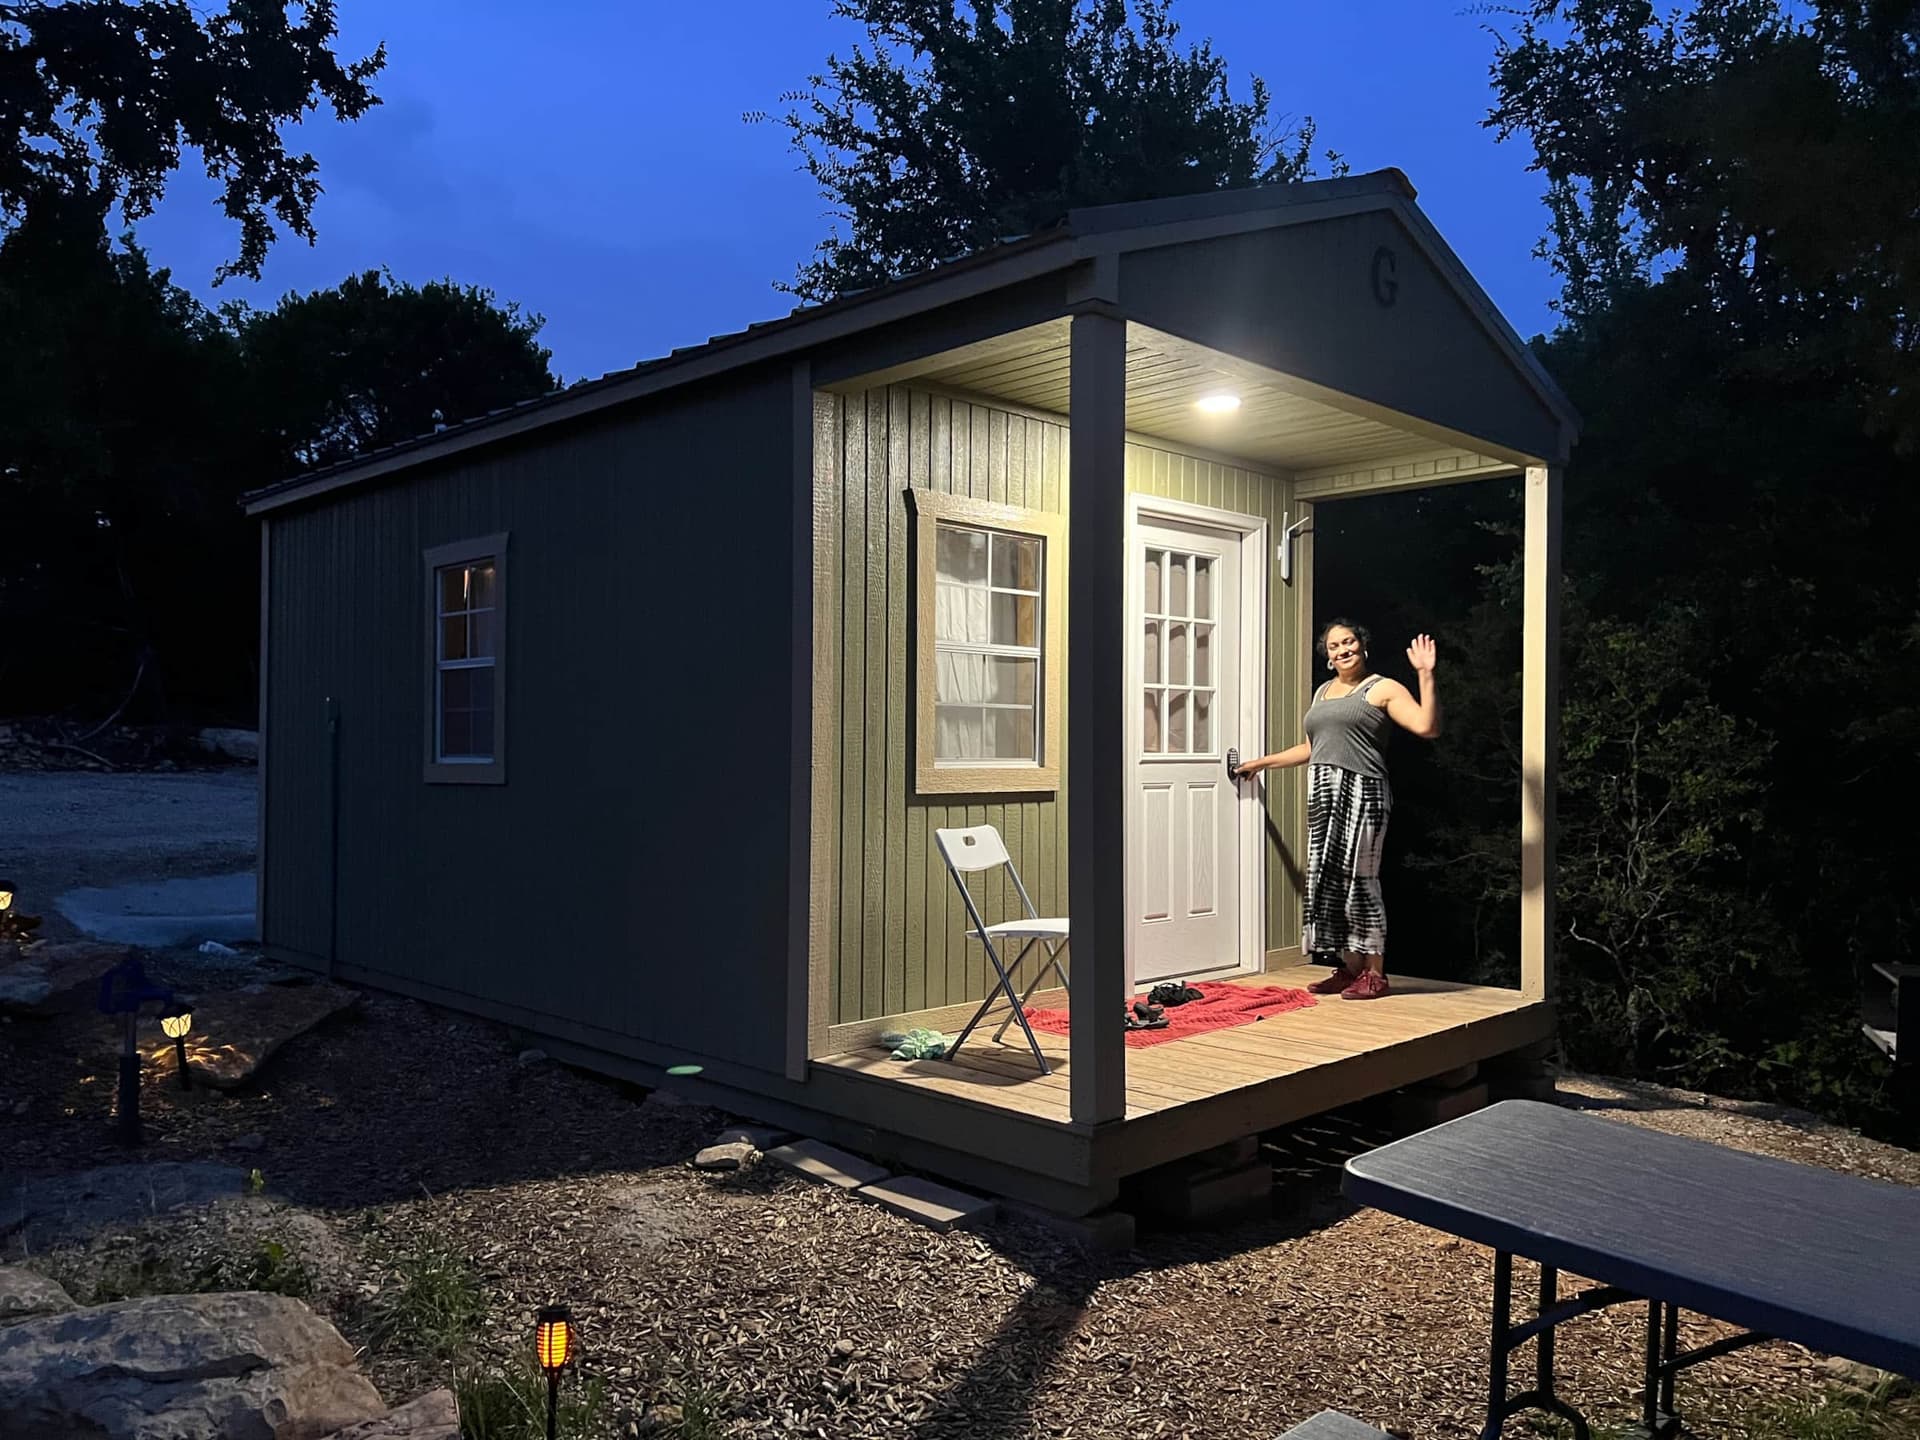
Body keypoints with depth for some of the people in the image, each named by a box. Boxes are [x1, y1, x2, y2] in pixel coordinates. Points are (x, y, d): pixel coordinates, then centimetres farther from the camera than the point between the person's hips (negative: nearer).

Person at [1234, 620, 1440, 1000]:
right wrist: (1262, 763, 35)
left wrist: (1426, 675, -19)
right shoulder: (1322, 692, 22)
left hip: (1361, 795, -7)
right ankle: (1350, 968, 14)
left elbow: (1427, 727, -12)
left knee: (1358, 880, -7)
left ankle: (1374, 973, 2)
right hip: (1323, 796, 7)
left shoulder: (1382, 689, 1)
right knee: (1328, 881, 5)